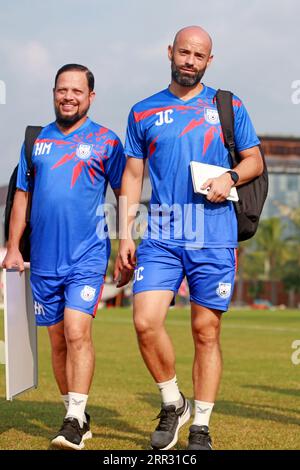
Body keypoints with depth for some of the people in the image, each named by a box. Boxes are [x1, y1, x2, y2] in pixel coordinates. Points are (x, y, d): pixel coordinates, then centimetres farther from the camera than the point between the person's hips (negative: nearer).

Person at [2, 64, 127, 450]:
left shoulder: (106, 141, 2)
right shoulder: (36, 140, 12)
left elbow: (125, 196, 4)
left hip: (87, 256, -4)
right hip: (44, 259, 4)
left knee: (77, 332, -17)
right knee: (57, 341, 9)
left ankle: (75, 421, -15)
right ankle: (77, 417, 20)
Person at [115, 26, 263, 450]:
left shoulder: (228, 106, 9)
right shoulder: (143, 112, 11)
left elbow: (255, 160, 13)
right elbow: (132, 176, 12)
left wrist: (230, 178, -9)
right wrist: (125, 236, 4)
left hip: (214, 239, -1)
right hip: (161, 236, 1)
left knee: (206, 332, 2)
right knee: (146, 322, -13)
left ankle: (201, 426, 13)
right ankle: (172, 404, 9)